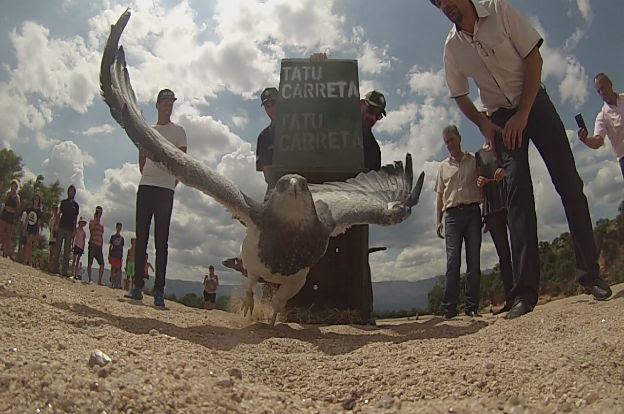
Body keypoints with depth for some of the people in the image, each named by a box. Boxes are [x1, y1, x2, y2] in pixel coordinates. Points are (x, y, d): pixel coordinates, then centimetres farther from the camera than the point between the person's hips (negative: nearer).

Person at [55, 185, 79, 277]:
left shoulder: (76, 205, 11)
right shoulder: (63, 202, 11)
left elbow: (75, 219, 10)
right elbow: (59, 214, 9)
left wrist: (74, 231, 2)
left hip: (70, 229, 0)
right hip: (61, 227, 0)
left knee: (67, 251, -1)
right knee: (58, 249, -1)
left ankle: (64, 270, -1)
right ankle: (56, 267, 4)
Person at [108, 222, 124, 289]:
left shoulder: (121, 238, 13)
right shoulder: (113, 236, 8)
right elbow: (110, 246, 7)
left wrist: (122, 256, 7)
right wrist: (109, 254, -1)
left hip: (119, 255, 1)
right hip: (113, 254, -1)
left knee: (119, 269, -3)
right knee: (113, 268, -2)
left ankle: (119, 284, -5)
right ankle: (112, 283, 0)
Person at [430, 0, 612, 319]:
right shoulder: (452, 47, 0)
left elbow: (533, 58, -9)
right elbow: (460, 96, 9)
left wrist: (522, 113, -16)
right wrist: (483, 125, -7)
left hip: (534, 103, -1)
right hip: (500, 118, 1)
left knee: (568, 181, -6)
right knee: (517, 192, -11)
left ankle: (589, 272, 6)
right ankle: (525, 292, -14)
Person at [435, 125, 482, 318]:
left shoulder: (474, 161, 13)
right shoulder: (443, 167, 19)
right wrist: (439, 221, 9)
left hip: (472, 212, -1)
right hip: (452, 215, 1)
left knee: (474, 262, -2)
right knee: (452, 262, -7)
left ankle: (472, 306, 2)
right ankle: (450, 307, -8)